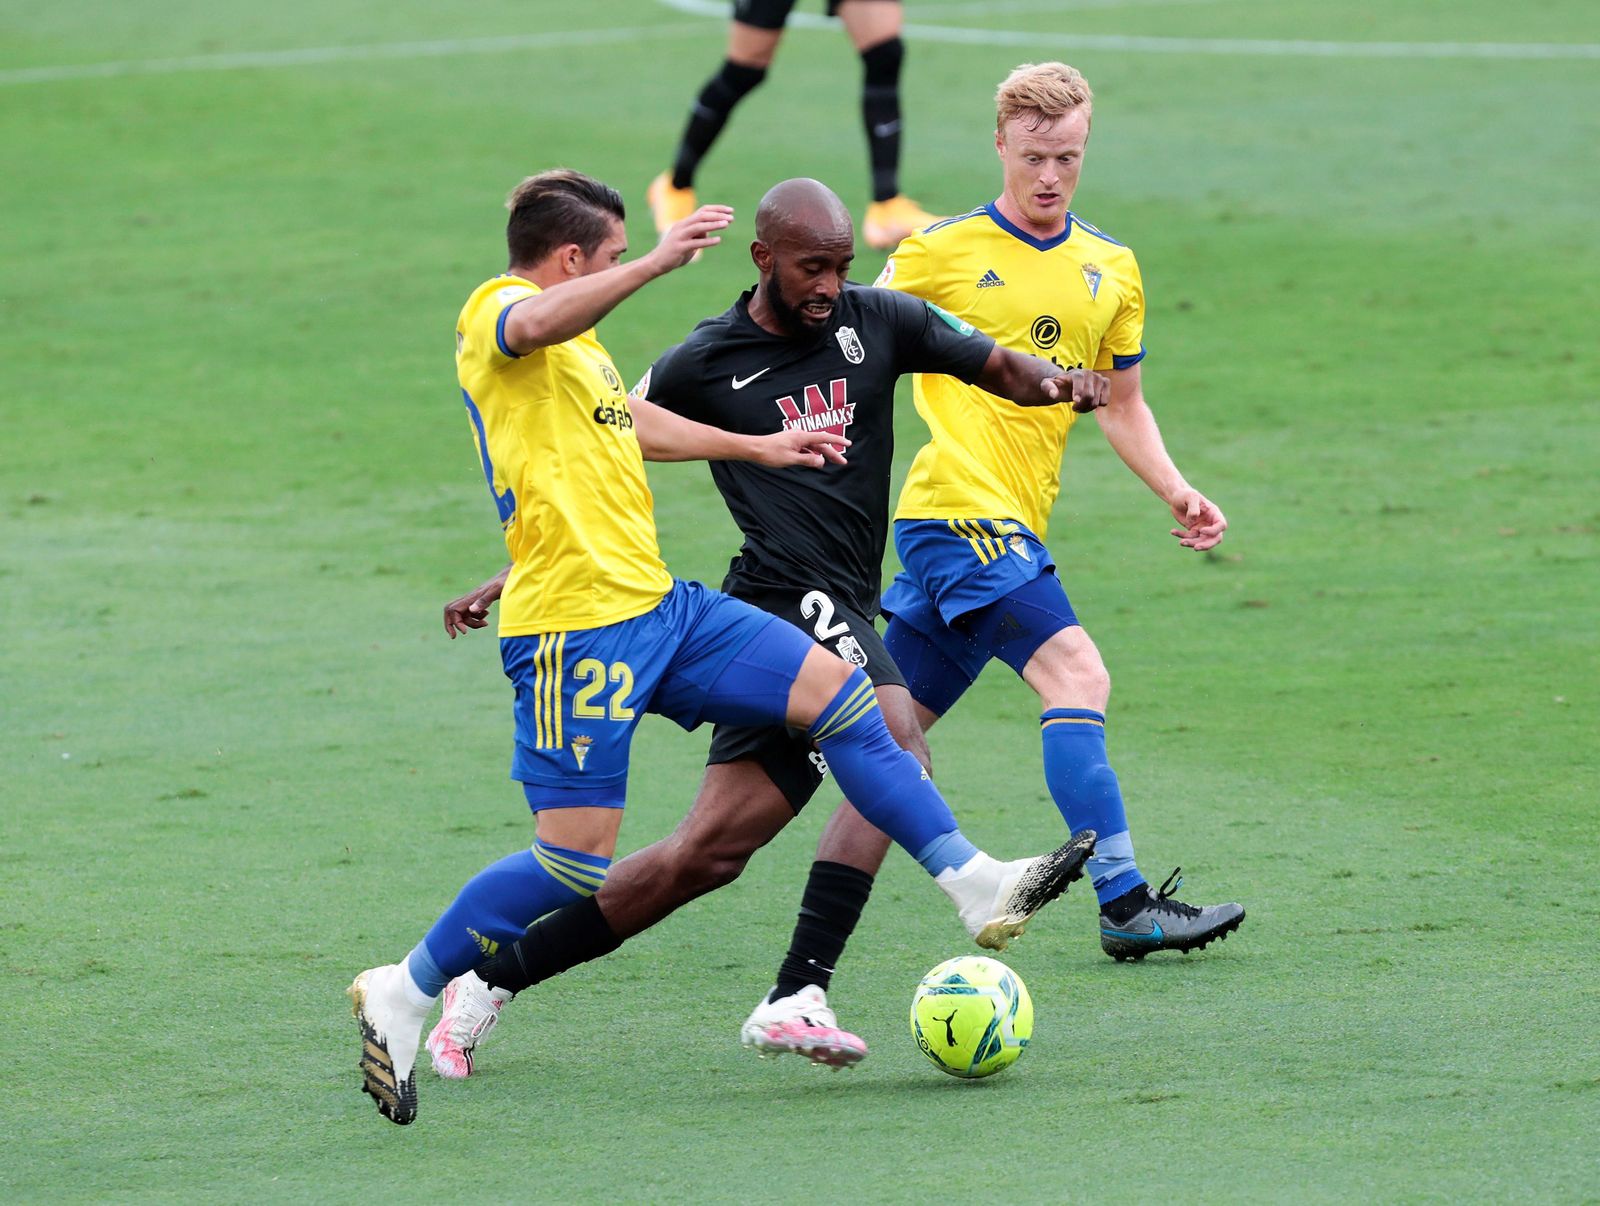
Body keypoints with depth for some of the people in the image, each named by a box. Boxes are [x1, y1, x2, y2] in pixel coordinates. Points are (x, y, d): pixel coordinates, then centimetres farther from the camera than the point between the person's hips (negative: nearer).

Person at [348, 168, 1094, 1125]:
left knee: (839, 691, 3)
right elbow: (538, 326, -34)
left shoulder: (577, 346, 22)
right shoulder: (494, 312, -8)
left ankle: (976, 885, 5)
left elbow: (631, 423, 41)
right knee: (574, 866, -10)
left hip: (660, 610, 10)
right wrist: (660, 262, -42)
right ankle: (403, 998, 3)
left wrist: (757, 448, 48)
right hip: (576, 629, -10)